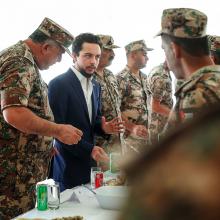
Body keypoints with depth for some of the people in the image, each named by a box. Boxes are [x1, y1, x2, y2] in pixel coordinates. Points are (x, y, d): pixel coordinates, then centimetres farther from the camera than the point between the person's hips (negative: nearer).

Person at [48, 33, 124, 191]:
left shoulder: (95, 86, 11)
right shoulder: (59, 84, -13)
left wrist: (103, 127, -5)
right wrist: (88, 149, -23)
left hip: (89, 162, 7)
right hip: (68, 165, -7)